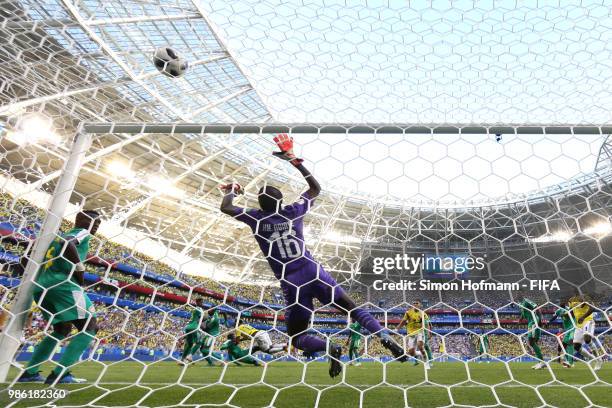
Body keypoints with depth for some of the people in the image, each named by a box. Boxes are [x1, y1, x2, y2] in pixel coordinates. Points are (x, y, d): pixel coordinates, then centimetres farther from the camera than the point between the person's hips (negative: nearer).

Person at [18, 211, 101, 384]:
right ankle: (60, 373, -13)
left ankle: (29, 372, 22)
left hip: (40, 288, 9)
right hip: (64, 285, -9)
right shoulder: (83, 233, 4)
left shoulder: (57, 236, 28)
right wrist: (80, 269, -12)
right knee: (90, 326, -7)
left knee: (62, 329, 24)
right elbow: (67, 244, -20)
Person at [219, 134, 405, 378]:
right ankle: (385, 338, -4)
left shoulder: (257, 218, 2)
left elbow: (225, 207, 10)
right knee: (353, 309, 15)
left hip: (292, 285, -2)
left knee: (296, 338, 13)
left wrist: (232, 191, 30)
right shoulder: (293, 212, 8)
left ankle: (328, 348, -15)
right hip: (315, 274, 2)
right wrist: (295, 161, 24)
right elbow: (316, 188, 22)